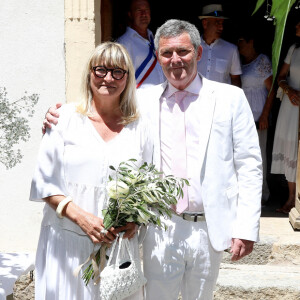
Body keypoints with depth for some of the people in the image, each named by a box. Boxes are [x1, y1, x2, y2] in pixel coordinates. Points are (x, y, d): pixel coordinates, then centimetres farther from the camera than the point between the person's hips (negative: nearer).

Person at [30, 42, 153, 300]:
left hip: (120, 242, 2)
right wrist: (81, 217, -14)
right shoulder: (66, 119, 0)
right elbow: (45, 182, -2)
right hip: (67, 241, -2)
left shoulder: (138, 128, 6)